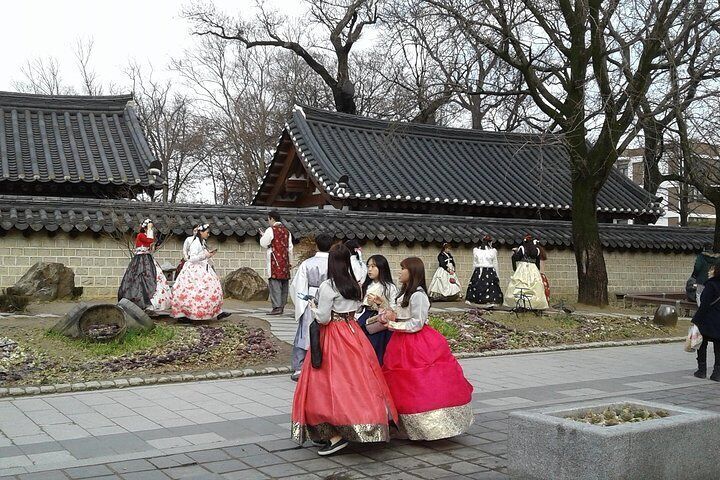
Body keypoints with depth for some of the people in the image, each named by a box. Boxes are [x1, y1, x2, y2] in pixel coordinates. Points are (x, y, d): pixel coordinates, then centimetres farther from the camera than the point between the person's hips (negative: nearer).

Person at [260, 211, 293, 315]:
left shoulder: (271, 230, -8)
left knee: (275, 284, -8)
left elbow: (263, 244, -7)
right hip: (285, 262, 7)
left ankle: (277, 307, -13)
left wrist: (263, 235, 13)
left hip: (275, 261, -7)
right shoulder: (286, 231, 13)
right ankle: (282, 306, 14)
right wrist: (290, 262, 20)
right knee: (284, 284, 9)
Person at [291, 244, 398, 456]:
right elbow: (356, 310, 12)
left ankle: (335, 435, -8)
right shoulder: (354, 285, 6)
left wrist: (314, 309, 4)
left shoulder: (327, 286, -15)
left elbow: (323, 318, -15)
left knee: (329, 383, -3)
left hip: (333, 336, -7)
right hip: (353, 332, 7)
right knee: (356, 380, 10)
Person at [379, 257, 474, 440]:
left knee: (422, 387, -8)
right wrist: (391, 316, 2)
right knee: (404, 386, 12)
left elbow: (417, 323, -18)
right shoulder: (405, 292, 13)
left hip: (417, 345, -10)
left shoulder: (418, 295, -17)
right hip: (404, 343, 10)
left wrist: (394, 326, -15)